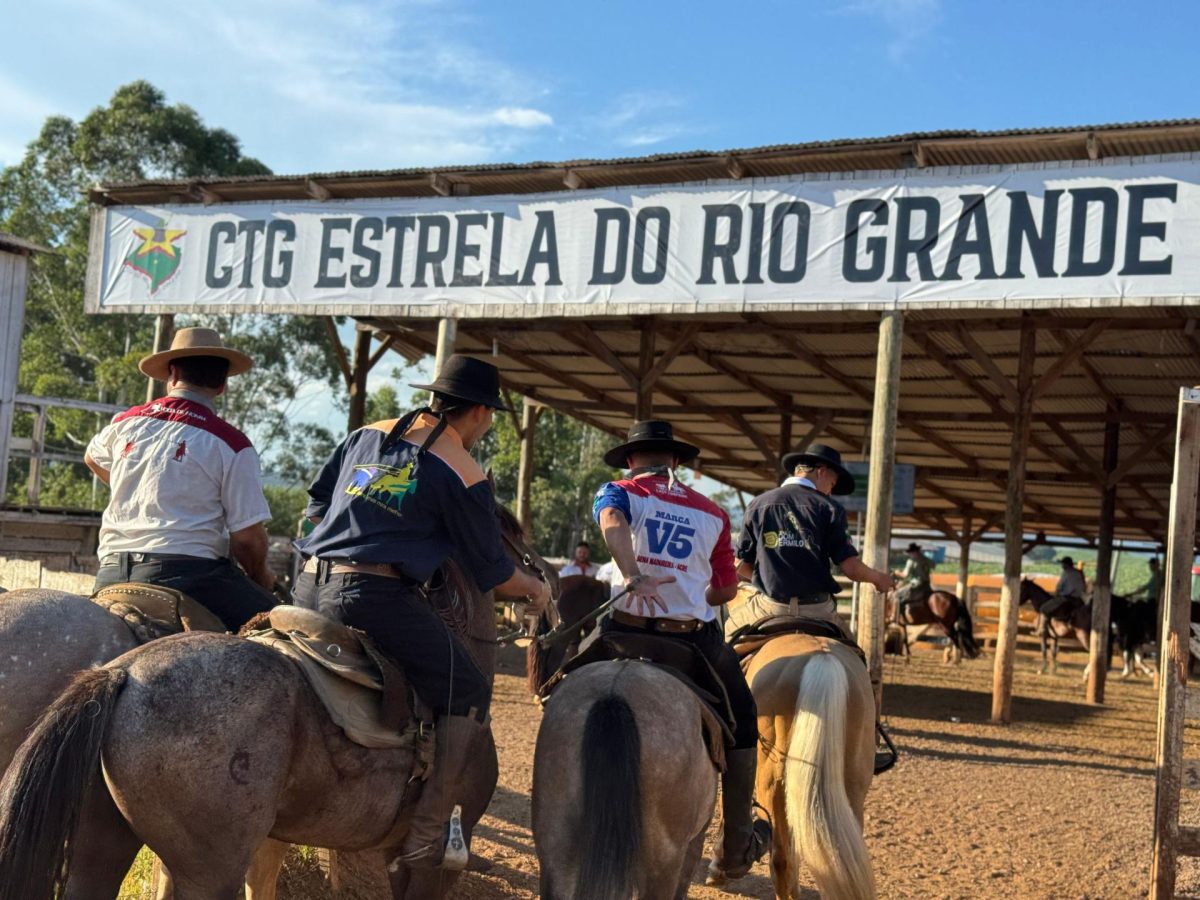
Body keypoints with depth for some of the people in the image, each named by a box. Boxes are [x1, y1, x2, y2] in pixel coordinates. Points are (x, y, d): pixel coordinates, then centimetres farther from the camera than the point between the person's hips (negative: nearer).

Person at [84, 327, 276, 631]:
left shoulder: (127, 422, 11)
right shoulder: (231, 443, -6)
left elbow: (92, 458, 35)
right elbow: (247, 535, -8)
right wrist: (260, 577, 12)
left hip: (110, 573, 6)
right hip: (186, 571, -6)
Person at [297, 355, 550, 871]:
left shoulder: (366, 436, 16)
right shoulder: (464, 476, -2)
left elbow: (317, 501, 24)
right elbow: (491, 571, 4)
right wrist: (536, 590, 22)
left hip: (325, 590, 8)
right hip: (386, 598, -7)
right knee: (467, 695, 1)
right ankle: (424, 838, -3)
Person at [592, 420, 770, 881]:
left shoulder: (619, 493, 4)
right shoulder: (712, 514, 12)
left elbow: (612, 523, -21)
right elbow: (726, 590, 12)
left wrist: (634, 579, -34)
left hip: (627, 630, -1)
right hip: (694, 640, 1)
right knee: (742, 720, 20)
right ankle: (737, 846, 23)